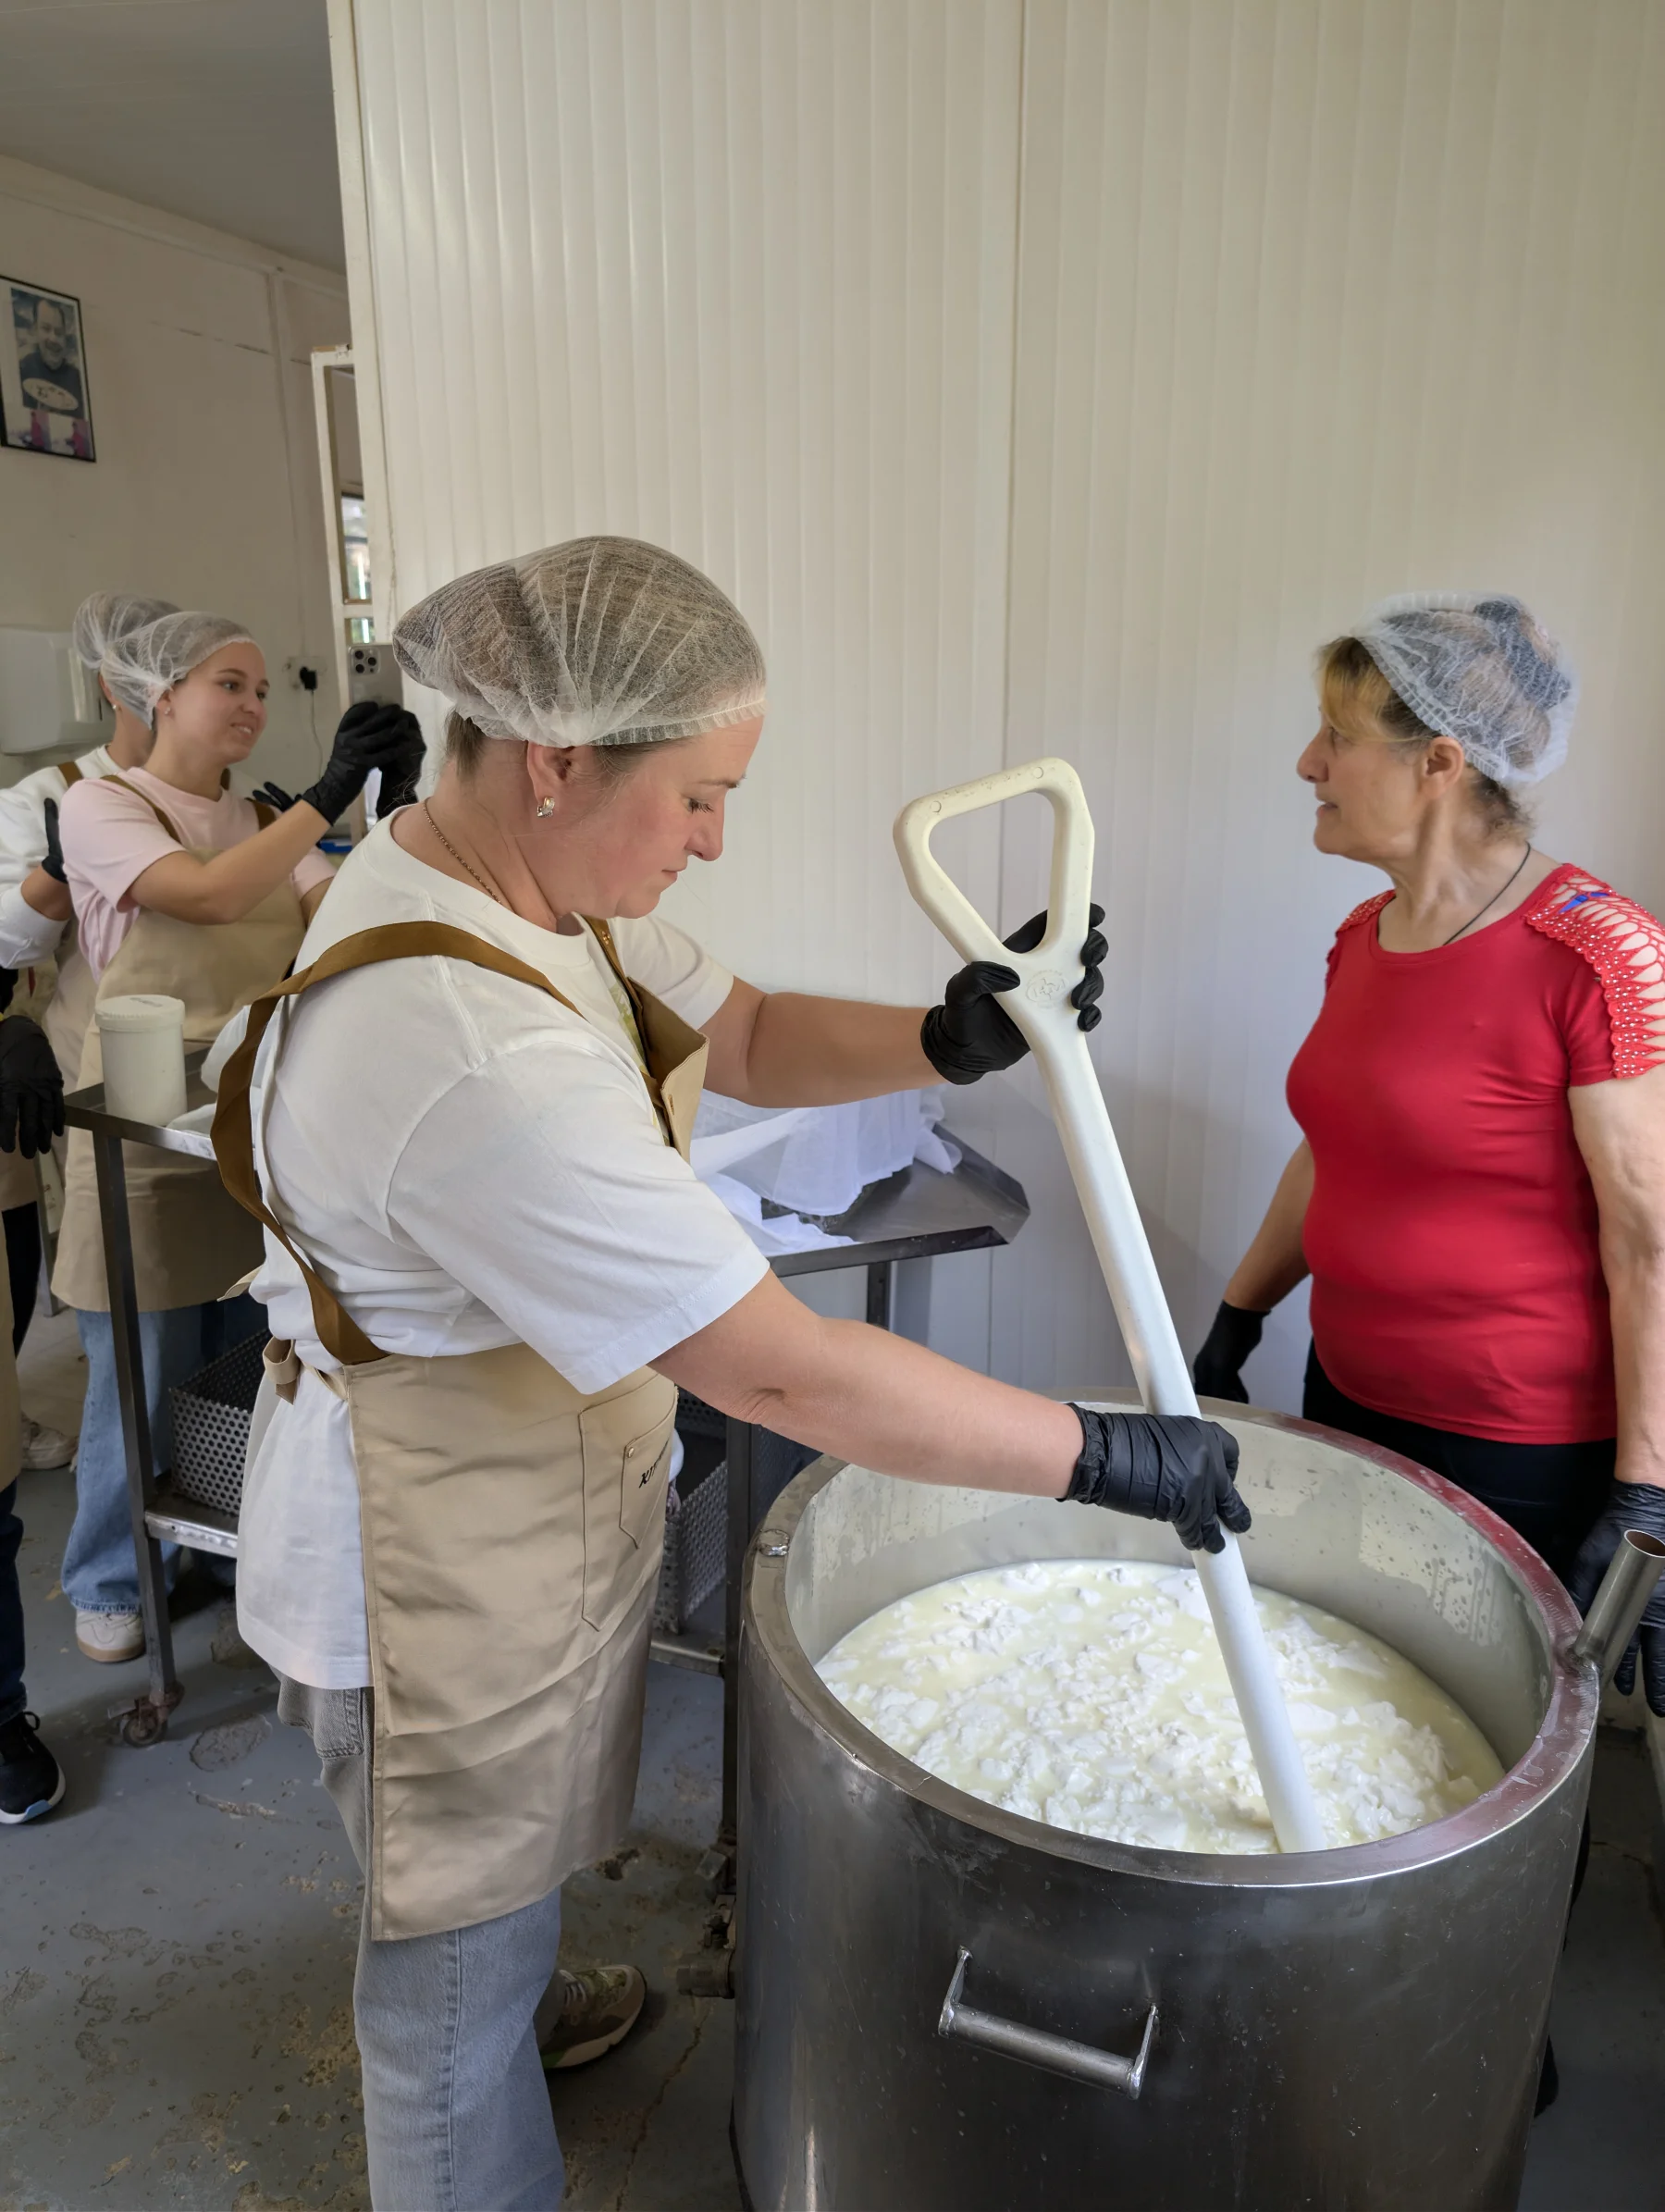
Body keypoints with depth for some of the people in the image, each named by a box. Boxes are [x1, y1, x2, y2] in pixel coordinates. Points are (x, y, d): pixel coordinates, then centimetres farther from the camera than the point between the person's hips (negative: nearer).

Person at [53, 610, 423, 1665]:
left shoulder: (263, 821, 11)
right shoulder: (103, 805, -6)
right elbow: (212, 895, -24)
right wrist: (330, 794, -25)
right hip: (149, 1133, -5)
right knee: (145, 1375, 7)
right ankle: (112, 1584, 29)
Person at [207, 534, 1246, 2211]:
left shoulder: (505, 877, -6)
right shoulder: (472, 1057, -38)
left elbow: (748, 1037, 1)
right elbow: (786, 1378, -36)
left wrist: (946, 1040, -18)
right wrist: (1104, 1457, -25)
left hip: (521, 1488, 10)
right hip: (443, 1556, -10)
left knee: (504, 1840, 35)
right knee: (460, 1921, 18)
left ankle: (517, 2000, 64)